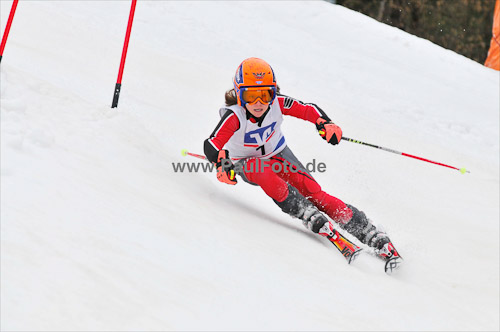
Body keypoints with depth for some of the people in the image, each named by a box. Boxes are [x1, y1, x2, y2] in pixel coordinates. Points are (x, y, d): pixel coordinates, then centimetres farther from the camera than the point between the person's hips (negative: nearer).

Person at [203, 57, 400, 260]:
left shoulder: (277, 103, -24)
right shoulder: (234, 116, -33)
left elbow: (308, 110, -16)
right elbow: (212, 145, -42)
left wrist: (324, 123, -37)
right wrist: (222, 165, -62)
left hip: (277, 154, 2)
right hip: (246, 163, -2)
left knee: (312, 190, -16)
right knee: (264, 172, -39)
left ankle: (368, 232, -14)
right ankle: (307, 214, -28)